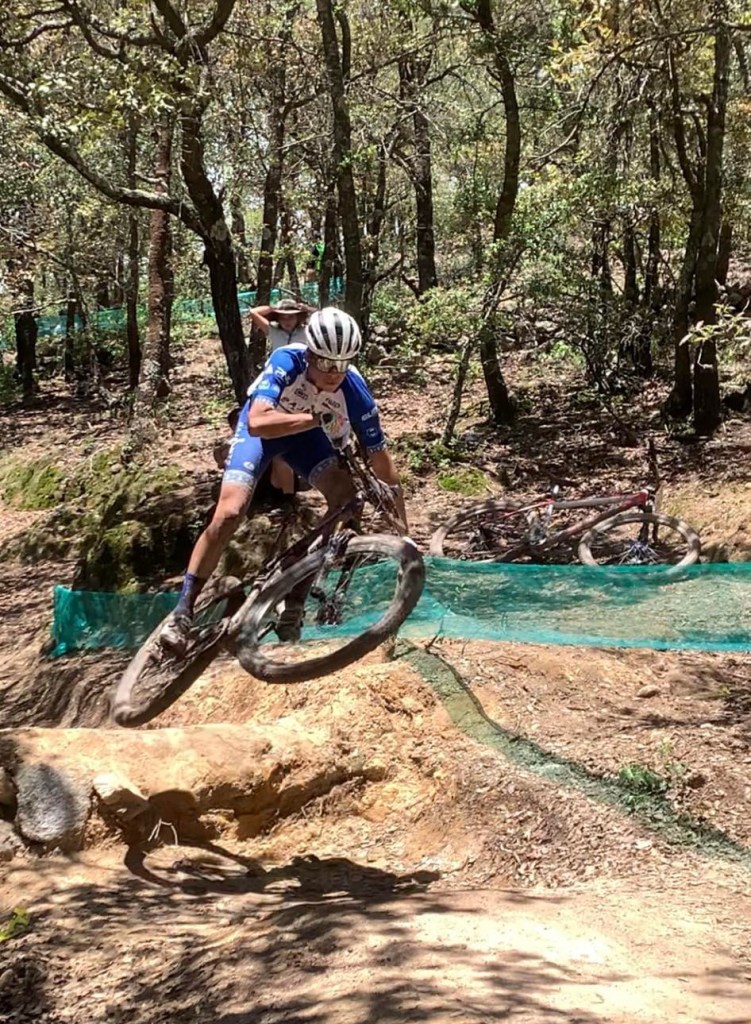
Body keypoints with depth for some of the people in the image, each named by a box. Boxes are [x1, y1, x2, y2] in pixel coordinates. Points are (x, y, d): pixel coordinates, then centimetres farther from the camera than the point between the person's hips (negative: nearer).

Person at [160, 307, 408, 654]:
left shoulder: (355, 393, -29)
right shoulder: (286, 361, -36)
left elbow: (382, 461, -21)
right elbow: (257, 422, -49)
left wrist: (402, 533, -19)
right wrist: (318, 418, -50)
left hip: (308, 432, 2)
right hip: (263, 428, -2)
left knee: (347, 498, -22)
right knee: (229, 512, -20)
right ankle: (182, 612, -8)